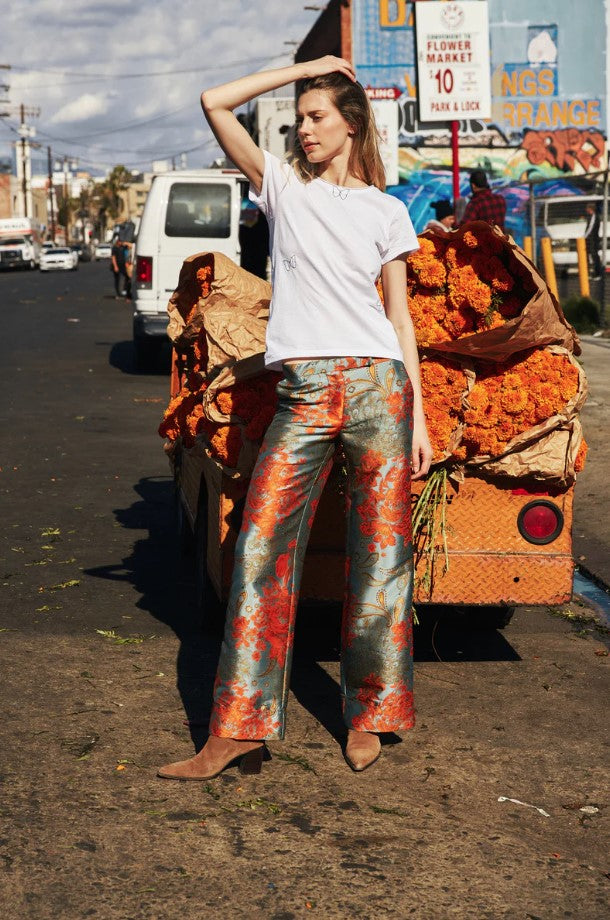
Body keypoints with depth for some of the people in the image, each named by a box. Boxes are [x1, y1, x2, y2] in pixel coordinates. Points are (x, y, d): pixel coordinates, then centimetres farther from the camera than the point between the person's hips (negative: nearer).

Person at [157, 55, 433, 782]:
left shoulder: (386, 210, 13)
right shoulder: (283, 185, 14)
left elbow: (400, 316, 11)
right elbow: (215, 103, 4)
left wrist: (419, 416, 5)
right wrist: (303, 68, 10)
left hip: (378, 386, 0)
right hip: (303, 394, 0)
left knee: (380, 552, 1)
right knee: (262, 546, -7)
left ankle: (367, 717, 15)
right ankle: (239, 730, -5)